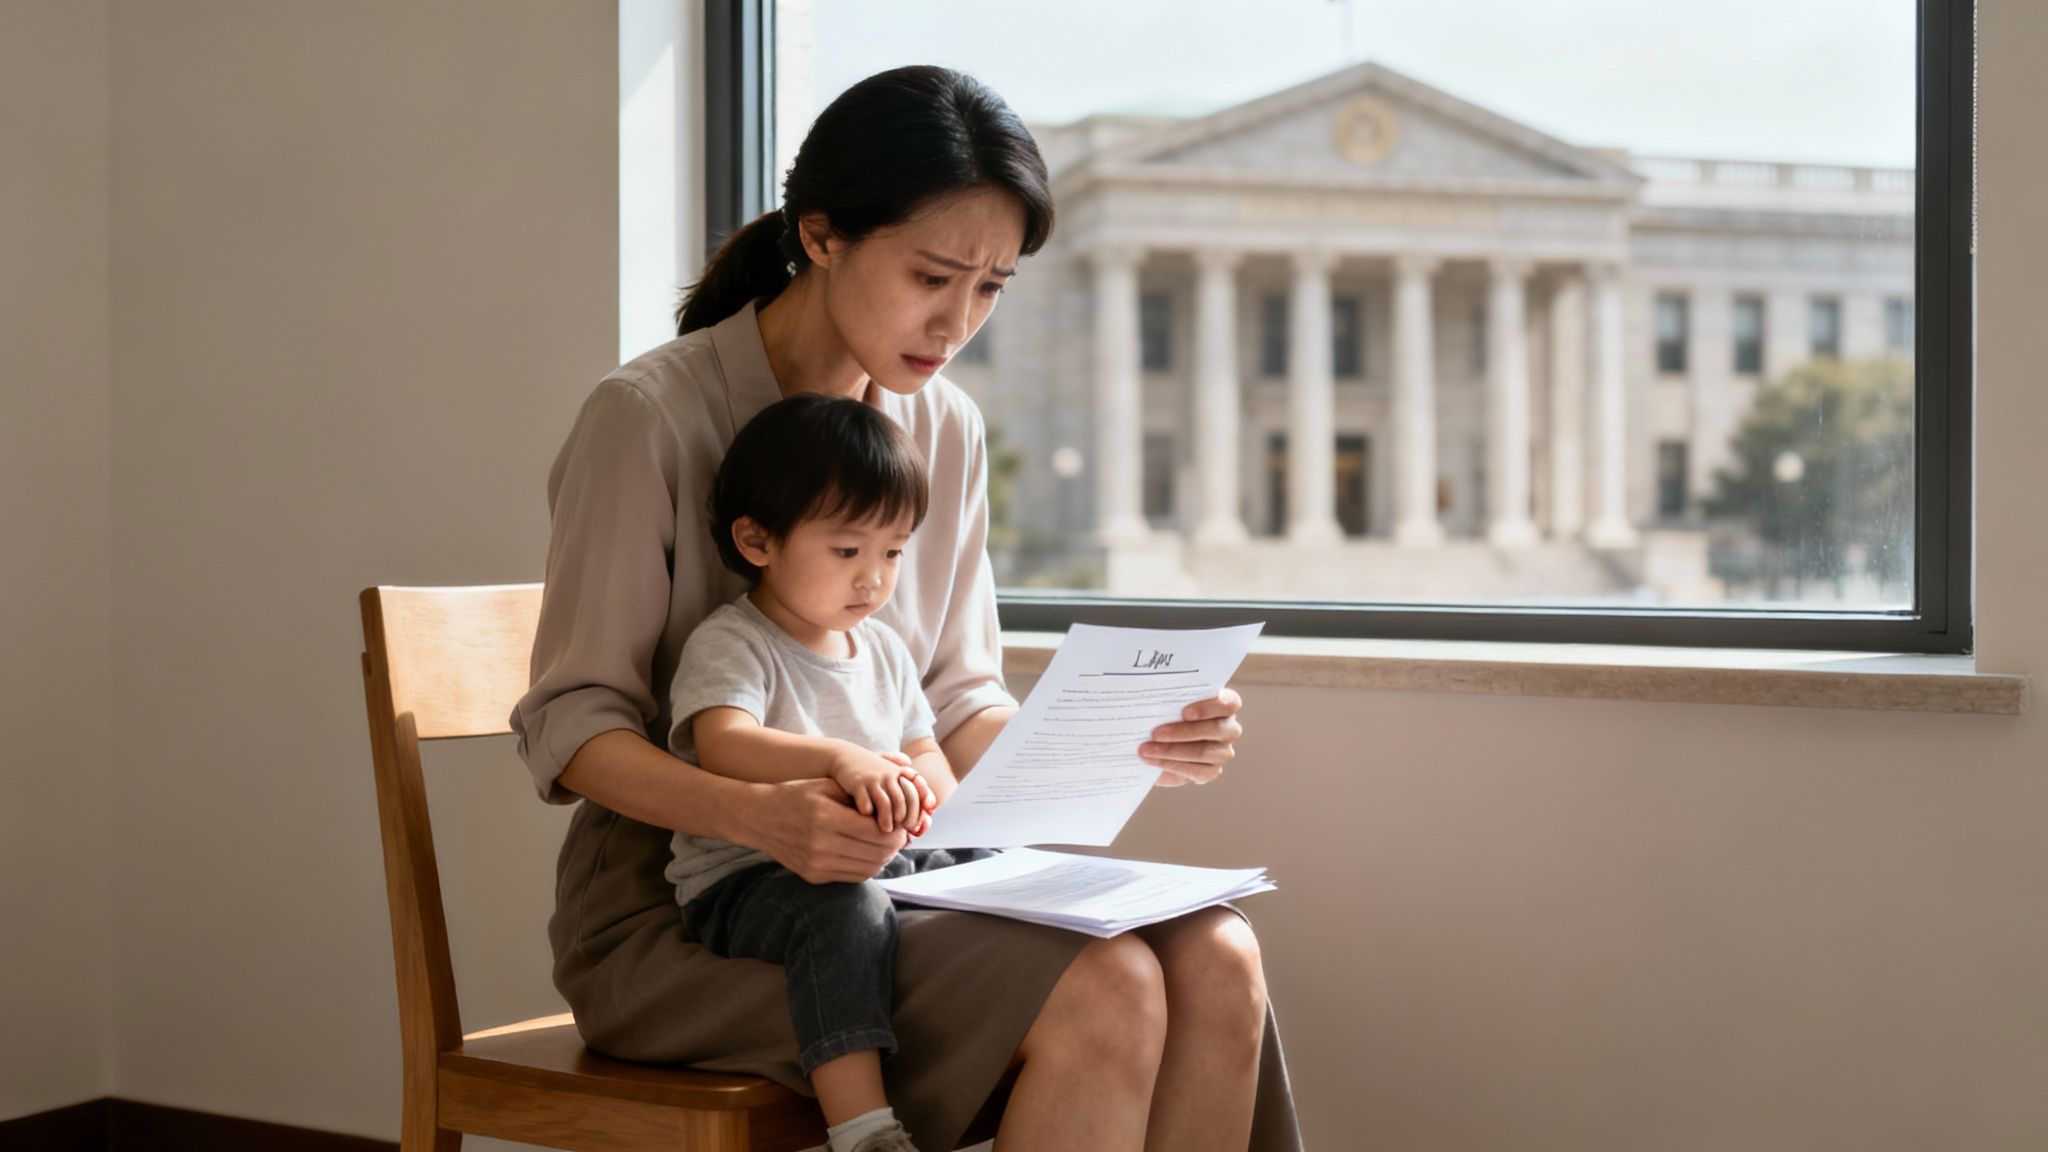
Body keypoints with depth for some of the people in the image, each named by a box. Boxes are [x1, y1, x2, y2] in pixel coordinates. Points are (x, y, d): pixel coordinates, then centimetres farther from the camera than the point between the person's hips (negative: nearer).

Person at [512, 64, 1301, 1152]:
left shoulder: (945, 428, 8)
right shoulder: (647, 417, -12)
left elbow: (957, 711, 12)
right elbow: (571, 727, -12)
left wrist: (1117, 748, -9)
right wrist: (758, 815, -31)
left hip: (878, 877, 6)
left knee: (1214, 960, -21)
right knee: (1101, 994, -29)